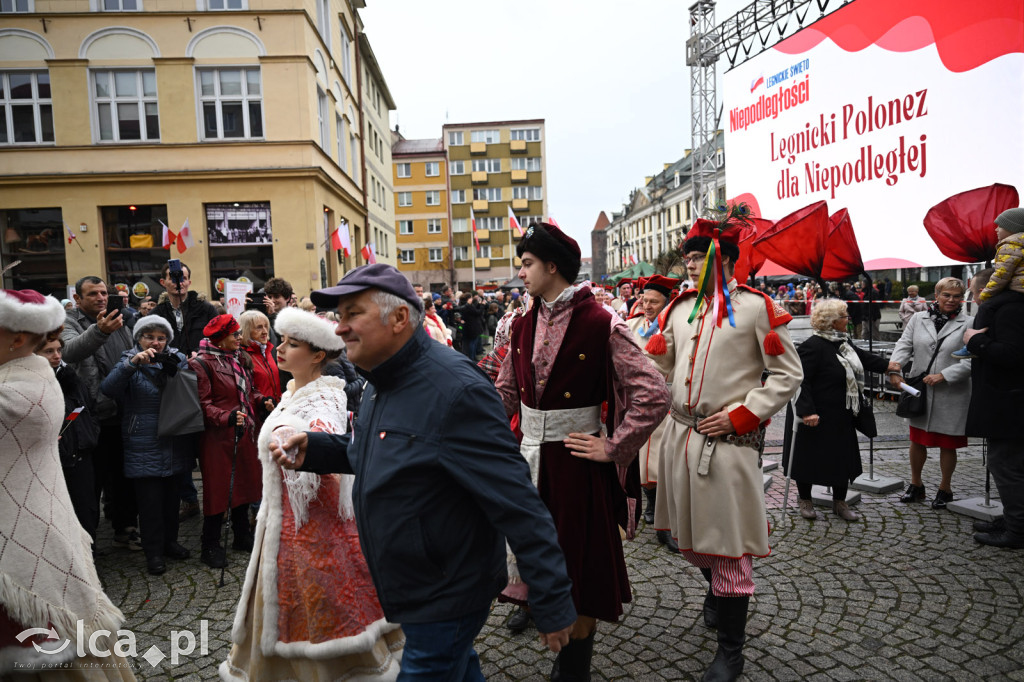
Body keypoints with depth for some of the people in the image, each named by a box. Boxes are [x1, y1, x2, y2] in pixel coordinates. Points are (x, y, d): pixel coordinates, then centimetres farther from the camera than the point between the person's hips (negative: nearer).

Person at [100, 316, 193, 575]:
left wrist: (177, 368, -19)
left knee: (171, 495, 15)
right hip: (144, 446, -3)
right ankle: (154, 552, 15)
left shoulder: (176, 359, 6)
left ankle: (169, 541, 31)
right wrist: (133, 363, -32)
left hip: (173, 444, 4)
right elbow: (107, 389, -20)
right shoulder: (130, 363, -3)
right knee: (150, 500, 1)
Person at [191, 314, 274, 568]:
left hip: (245, 433, 7)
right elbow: (203, 405, -16)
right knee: (217, 490, 2)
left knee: (245, 483, 15)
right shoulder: (201, 364, -12)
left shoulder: (241, 358, 9)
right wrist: (228, 417, -29)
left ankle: (242, 536, 32)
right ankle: (211, 546, 17)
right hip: (217, 436, -7)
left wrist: (261, 399, 1)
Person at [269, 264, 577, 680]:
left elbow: (518, 503, -29)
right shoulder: (382, 382, 2)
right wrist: (314, 450, -1)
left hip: (447, 598, -9)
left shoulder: (454, 390, -28)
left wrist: (553, 604, -26)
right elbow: (373, 452, 17)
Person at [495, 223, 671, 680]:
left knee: (579, 561, 11)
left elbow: (654, 395, -18)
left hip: (575, 463, -5)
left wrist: (613, 448, -16)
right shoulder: (525, 326, 4)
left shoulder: (601, 325, -16)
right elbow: (506, 391, 14)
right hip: (530, 460, 5)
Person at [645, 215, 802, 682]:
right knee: (692, 530, 19)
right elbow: (657, 362, 15)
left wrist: (739, 416, -14)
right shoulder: (680, 307, 10)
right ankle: (716, 590, 50)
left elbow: (788, 376, -6)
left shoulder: (757, 307, -6)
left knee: (727, 541, 2)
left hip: (727, 441, -5)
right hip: (682, 433, 6)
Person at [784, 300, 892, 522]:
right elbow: (801, 380, -25)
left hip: (840, 418, 9)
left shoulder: (842, 342, 8)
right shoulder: (813, 346, -22)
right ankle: (805, 501, 24)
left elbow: (862, 358, 28)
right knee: (809, 458, 6)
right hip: (815, 417, -9)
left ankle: (840, 502, 28)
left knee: (843, 458, 13)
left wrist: (886, 365, 32)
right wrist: (807, 411, -30)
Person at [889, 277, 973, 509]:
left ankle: (945, 489, 29)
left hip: (951, 395, -2)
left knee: (947, 444, 10)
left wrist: (943, 375, -21)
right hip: (919, 391, 2)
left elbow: (971, 360, -11)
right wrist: (895, 366, -20)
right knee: (917, 440, 12)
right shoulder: (918, 319, 4)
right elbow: (904, 345, -2)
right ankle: (916, 485, 29)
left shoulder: (969, 324, -5)